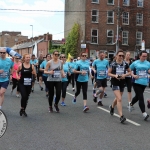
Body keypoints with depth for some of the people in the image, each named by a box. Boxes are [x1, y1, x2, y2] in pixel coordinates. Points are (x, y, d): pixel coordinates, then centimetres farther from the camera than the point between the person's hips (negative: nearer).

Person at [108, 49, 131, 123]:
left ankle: (112, 107, 53)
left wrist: (125, 75, -9)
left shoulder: (125, 64, 0)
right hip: (115, 83, -4)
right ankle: (121, 116, -15)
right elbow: (108, 73, 0)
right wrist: (115, 75, -18)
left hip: (122, 83, 4)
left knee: (118, 98, 20)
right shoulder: (113, 64, -7)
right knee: (119, 99, -16)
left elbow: (129, 72, 10)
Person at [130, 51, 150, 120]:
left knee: (138, 96, 19)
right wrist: (133, 75, -10)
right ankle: (144, 113, -10)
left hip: (144, 83, 4)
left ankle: (131, 104, 48)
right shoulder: (135, 63, -1)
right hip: (137, 82, -4)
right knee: (141, 97, -10)